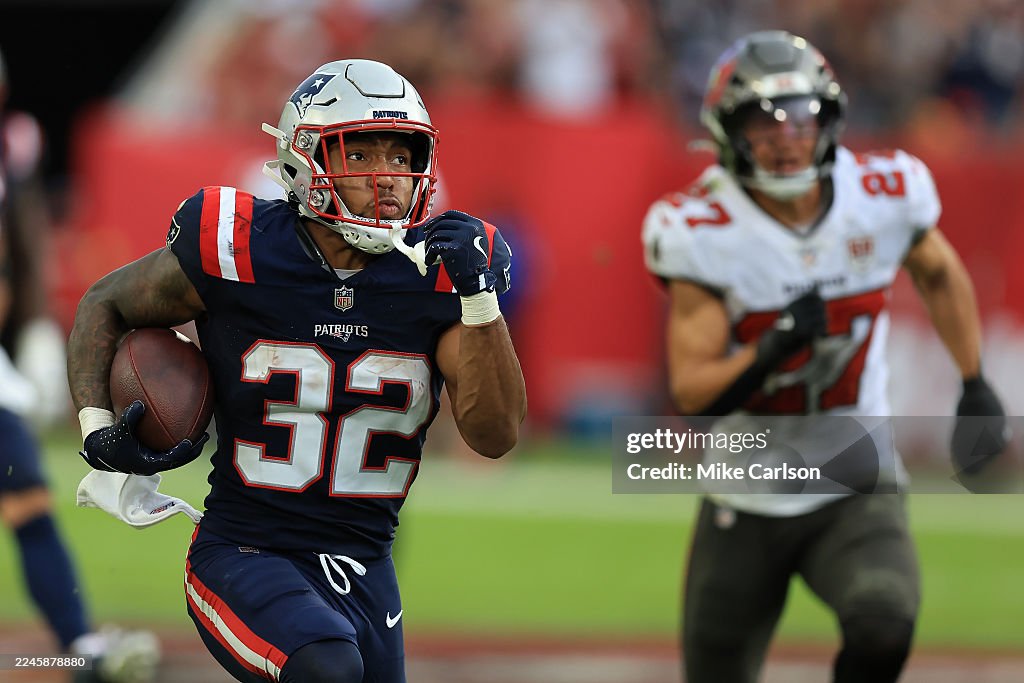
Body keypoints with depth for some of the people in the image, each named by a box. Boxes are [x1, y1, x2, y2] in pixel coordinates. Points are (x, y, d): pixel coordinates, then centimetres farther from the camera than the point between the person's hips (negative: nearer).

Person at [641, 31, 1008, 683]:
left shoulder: (883, 195, -10)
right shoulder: (699, 231, -17)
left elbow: (940, 274, 14)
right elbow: (692, 392, -21)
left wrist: (976, 386, 10)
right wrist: (772, 350, -37)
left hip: (854, 492, 0)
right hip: (746, 501, 0)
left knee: (883, 624, -30)